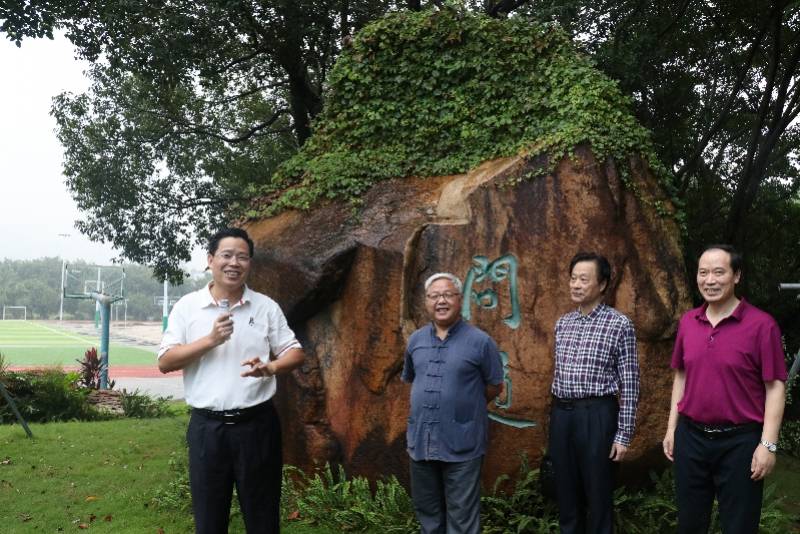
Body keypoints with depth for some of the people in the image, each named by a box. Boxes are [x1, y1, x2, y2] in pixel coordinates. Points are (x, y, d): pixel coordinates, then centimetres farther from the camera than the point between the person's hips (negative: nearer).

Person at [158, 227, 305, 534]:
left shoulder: (266, 306, 2)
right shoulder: (187, 307, 1)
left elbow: (295, 353, 4)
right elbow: (165, 362, -3)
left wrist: (270, 368, -18)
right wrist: (210, 340, -16)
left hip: (257, 424, 0)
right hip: (207, 426, 0)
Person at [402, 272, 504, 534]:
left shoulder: (480, 341, -7)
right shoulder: (415, 340, 7)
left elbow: (495, 387, 0)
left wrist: (464, 405, 6)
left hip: (462, 445, -4)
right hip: (421, 441, 5)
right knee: (426, 512, 18)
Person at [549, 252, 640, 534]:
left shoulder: (619, 324, -6)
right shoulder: (563, 323, 11)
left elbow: (629, 384, -7)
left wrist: (623, 434, -10)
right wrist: (557, 415, 17)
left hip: (596, 415, -5)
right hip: (561, 414, 5)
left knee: (598, 496, 4)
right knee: (566, 493, 13)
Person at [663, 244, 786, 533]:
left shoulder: (761, 324, -11)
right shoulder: (687, 321, 5)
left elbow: (775, 387, -9)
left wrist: (768, 444, -13)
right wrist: (671, 428, 11)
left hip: (739, 442, -4)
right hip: (691, 437, 5)